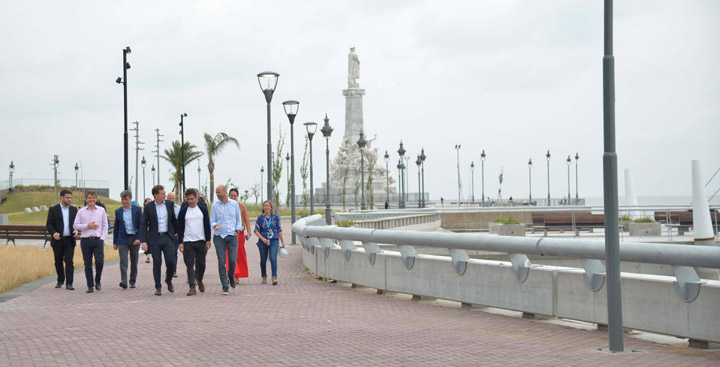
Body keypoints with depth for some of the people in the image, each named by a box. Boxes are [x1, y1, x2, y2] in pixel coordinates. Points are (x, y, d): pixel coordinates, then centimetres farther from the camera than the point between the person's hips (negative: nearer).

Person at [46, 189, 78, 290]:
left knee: (69, 262, -7)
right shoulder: (53, 209, 0)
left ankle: (69, 283, -10)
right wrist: (53, 233, -21)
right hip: (58, 240, -1)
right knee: (58, 262, 10)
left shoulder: (74, 209, 9)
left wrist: (76, 230, -8)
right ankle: (60, 281, 29)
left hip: (70, 240, 1)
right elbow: (49, 224, -4)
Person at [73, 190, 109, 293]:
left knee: (99, 261, -11)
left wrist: (102, 238, -2)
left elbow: (105, 225, 7)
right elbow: (75, 225, 3)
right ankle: (90, 285, 9)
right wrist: (87, 226, -8)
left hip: (98, 240, 0)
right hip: (85, 240, 1)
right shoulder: (81, 212, 5)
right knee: (88, 264, 3)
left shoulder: (101, 210, 6)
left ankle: (97, 281, 13)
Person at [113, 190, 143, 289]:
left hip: (135, 239, 0)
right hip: (123, 239, 1)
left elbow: (141, 225, -2)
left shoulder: (137, 210, 0)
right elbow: (116, 227, 10)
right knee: (123, 261, -12)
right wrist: (115, 242, 9)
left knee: (134, 261, 7)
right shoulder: (118, 211, 7)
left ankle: (132, 281, 18)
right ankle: (124, 281, -19)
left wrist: (138, 238, -12)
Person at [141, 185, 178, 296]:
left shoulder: (169, 204, 3)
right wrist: (144, 242, -9)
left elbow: (174, 219, 14)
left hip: (168, 237, 2)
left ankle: (168, 280, 23)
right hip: (155, 239, -2)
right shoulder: (148, 207, -4)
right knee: (157, 263, 2)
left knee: (171, 261, -4)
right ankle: (158, 287, 12)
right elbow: (144, 225, -3)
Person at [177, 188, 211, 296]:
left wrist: (208, 240, 0)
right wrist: (180, 242, -2)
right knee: (190, 265, -4)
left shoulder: (203, 208, 4)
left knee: (201, 263, 8)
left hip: (201, 241, 1)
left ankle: (199, 280, 34)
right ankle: (192, 287, -4)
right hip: (187, 241, -1)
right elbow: (180, 227, 4)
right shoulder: (183, 211, 2)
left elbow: (207, 225, 6)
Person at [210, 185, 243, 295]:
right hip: (219, 236, 0)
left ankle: (231, 277, 25)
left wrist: (237, 230, 1)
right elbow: (212, 221, 6)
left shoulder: (234, 204, 6)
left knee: (233, 260, -7)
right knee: (221, 262, -4)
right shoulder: (215, 205, 3)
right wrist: (215, 225, -16)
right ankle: (225, 287, 3)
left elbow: (238, 219, 15)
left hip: (232, 236, 0)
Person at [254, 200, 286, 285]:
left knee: (273, 258, -17)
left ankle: (274, 277, -21)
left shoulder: (275, 217, 5)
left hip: (274, 241, -1)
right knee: (263, 260, 9)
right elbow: (256, 230, 1)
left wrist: (282, 241, 11)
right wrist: (262, 238, -14)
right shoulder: (260, 218, 3)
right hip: (263, 241, 1)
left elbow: (279, 229, 11)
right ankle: (264, 277, 28)